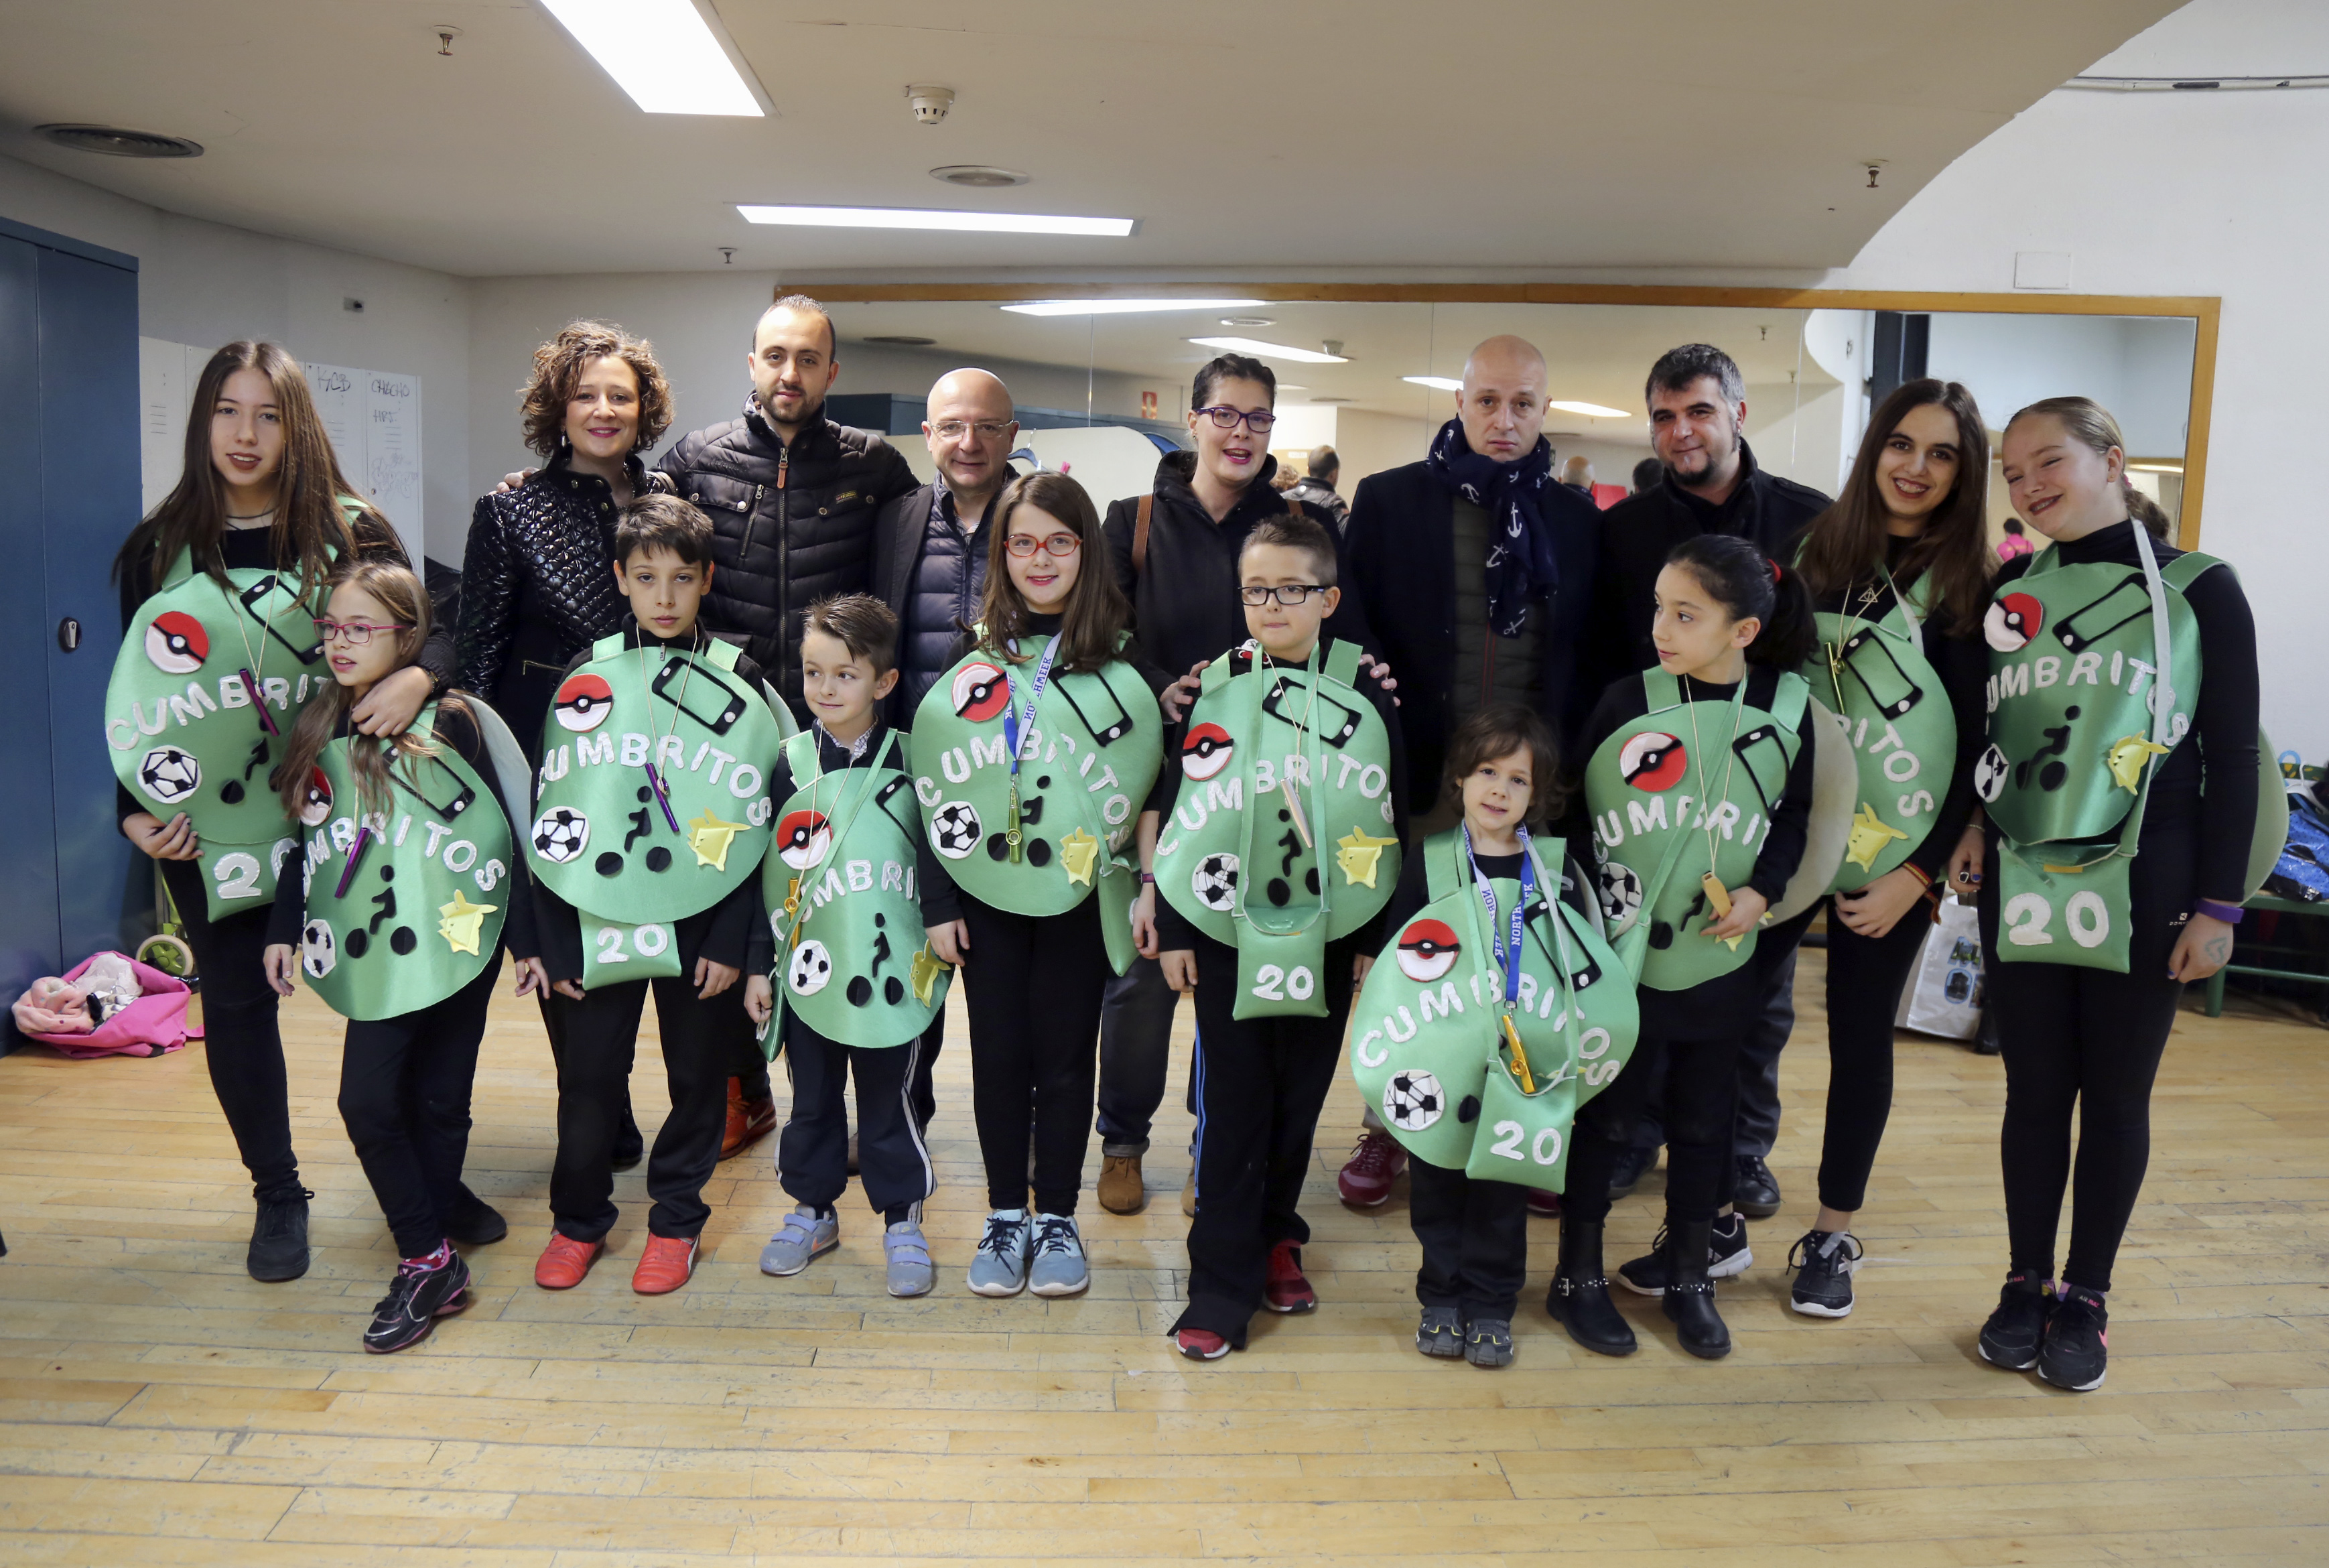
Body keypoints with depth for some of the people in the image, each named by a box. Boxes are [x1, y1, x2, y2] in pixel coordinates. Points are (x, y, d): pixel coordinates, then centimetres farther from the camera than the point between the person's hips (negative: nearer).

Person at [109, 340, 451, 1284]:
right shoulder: (158, 549, 4)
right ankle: (277, 1196, 26)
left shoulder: (352, 535, 0)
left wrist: (416, 678, -25)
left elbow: (438, 634, -2)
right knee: (236, 1000, 8)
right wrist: (135, 811, -3)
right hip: (213, 824, 2)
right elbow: (137, 698, 7)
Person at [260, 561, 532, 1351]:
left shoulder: (448, 722, -7)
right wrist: (283, 929, 13)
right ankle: (430, 1261, 9)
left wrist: (523, 939, -4)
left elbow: (496, 833, -5)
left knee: (438, 1100, 5)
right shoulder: (317, 732, 8)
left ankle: (439, 1204, 27)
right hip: (374, 953, 4)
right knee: (369, 1102, -2)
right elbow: (307, 841, 17)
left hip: (456, 939, -4)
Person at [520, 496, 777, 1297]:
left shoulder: (737, 681, 0)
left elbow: (757, 821, -2)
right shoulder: (585, 677, 4)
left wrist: (737, 942, -7)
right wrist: (547, 938, -1)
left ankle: (676, 1221, 26)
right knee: (588, 1073, 7)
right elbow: (549, 815, 4)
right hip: (599, 918, 1)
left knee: (697, 1073, 8)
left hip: (701, 922, -1)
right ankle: (579, 1220, 27)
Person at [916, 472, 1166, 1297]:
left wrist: (1149, 892, -6)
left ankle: (1058, 1219, 22)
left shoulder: (1125, 661, 1)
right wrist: (937, 900, -2)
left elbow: (1152, 779, 1)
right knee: (997, 1055, 8)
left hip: (1079, 891, -1)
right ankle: (1005, 1217, 24)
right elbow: (933, 782, 2)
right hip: (987, 891, 1)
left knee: (1065, 1055, 6)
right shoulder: (967, 658, 3)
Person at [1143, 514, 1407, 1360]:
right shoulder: (1212, 687, -1)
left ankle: (1275, 1236, 35)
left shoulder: (1366, 689, 0)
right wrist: (1167, 919, -1)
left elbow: (1393, 817, 4)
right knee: (1230, 1106, 2)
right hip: (1227, 933, -1)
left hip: (1326, 936, 1)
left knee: (1300, 1097, 13)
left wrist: (1381, 934, 3)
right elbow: (1168, 805, 2)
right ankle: (1222, 1282, 11)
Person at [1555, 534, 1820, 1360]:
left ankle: (1688, 1277, 33)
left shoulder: (1785, 705, -4)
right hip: (1621, 956, -2)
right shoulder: (1627, 702, -9)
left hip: (1718, 960, 2)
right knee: (1603, 1114, 8)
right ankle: (1578, 1277, 25)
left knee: (1704, 1119, 14)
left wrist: (1761, 891, -8)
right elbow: (1575, 814, -4)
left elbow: (1794, 814, 7)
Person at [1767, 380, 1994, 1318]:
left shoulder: (1971, 589, -3)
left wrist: (1921, 871, -8)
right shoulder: (1819, 552, 4)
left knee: (1861, 1034, 8)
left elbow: (1979, 746, -4)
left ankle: (1833, 1234, 25)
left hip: (1891, 851, -2)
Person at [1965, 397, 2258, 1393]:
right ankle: (2028, 1284, 24)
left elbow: (2233, 756, -3)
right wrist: (1965, 832, -1)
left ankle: (2086, 1297, 22)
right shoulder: (2007, 593, 8)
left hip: (2143, 889, -2)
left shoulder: (2199, 590, -2)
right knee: (2034, 1092, 9)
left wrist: (2217, 903, -6)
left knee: (2116, 1096, 8)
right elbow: (1973, 732, 14)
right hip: (2021, 888, 3)